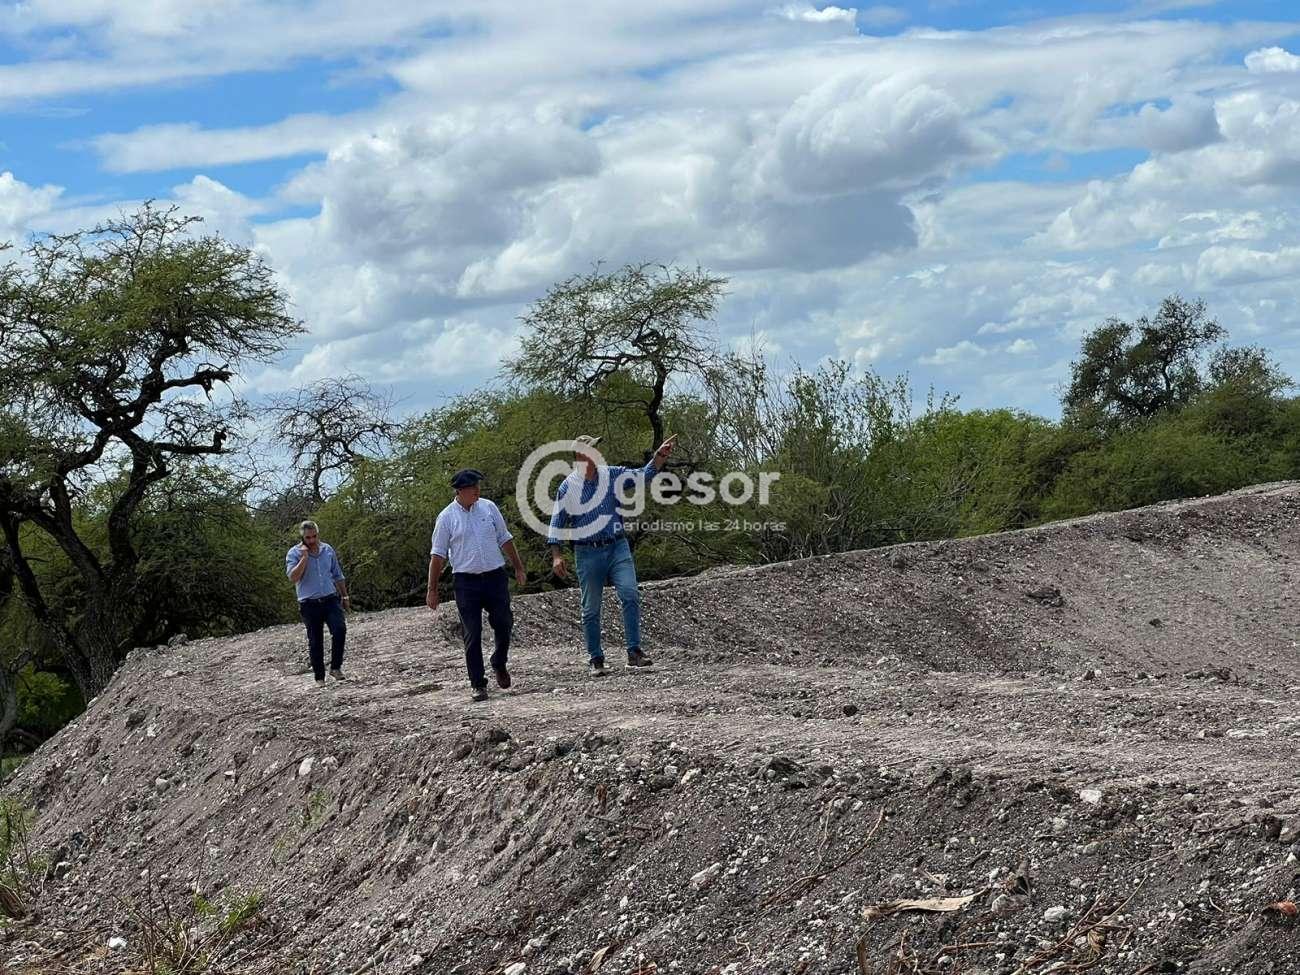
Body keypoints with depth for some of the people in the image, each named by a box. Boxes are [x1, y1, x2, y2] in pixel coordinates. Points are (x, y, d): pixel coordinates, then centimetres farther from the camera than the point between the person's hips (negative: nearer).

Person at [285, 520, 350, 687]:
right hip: (309, 603, -2)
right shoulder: (294, 553, -2)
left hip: (331, 599, 2)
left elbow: (338, 576, 19)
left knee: (340, 629, -19)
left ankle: (336, 667, -6)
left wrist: (345, 596, 19)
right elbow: (293, 578, -16)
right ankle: (319, 678, 11)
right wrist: (304, 558, -18)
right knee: (315, 642, 2)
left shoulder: (328, 550, 9)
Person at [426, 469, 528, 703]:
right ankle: (477, 684, 4)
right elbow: (438, 555, 0)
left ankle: (499, 664, 30)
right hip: (466, 582, -3)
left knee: (504, 624, 2)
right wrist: (432, 590, -2)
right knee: (472, 635, -3)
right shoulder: (447, 517, -2)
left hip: (495, 577, 3)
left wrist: (519, 569, 15)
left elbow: (505, 540, 15)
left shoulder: (488, 507, 6)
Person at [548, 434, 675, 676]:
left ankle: (634, 652, -13)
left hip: (617, 547, 2)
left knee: (630, 595, -15)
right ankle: (595, 660, 13)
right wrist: (556, 556, -6)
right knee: (591, 609, 4)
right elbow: (557, 522, 2)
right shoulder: (568, 487, -2)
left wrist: (660, 455, -7)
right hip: (588, 553, -2)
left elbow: (644, 474, 9)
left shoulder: (611, 475, 5)